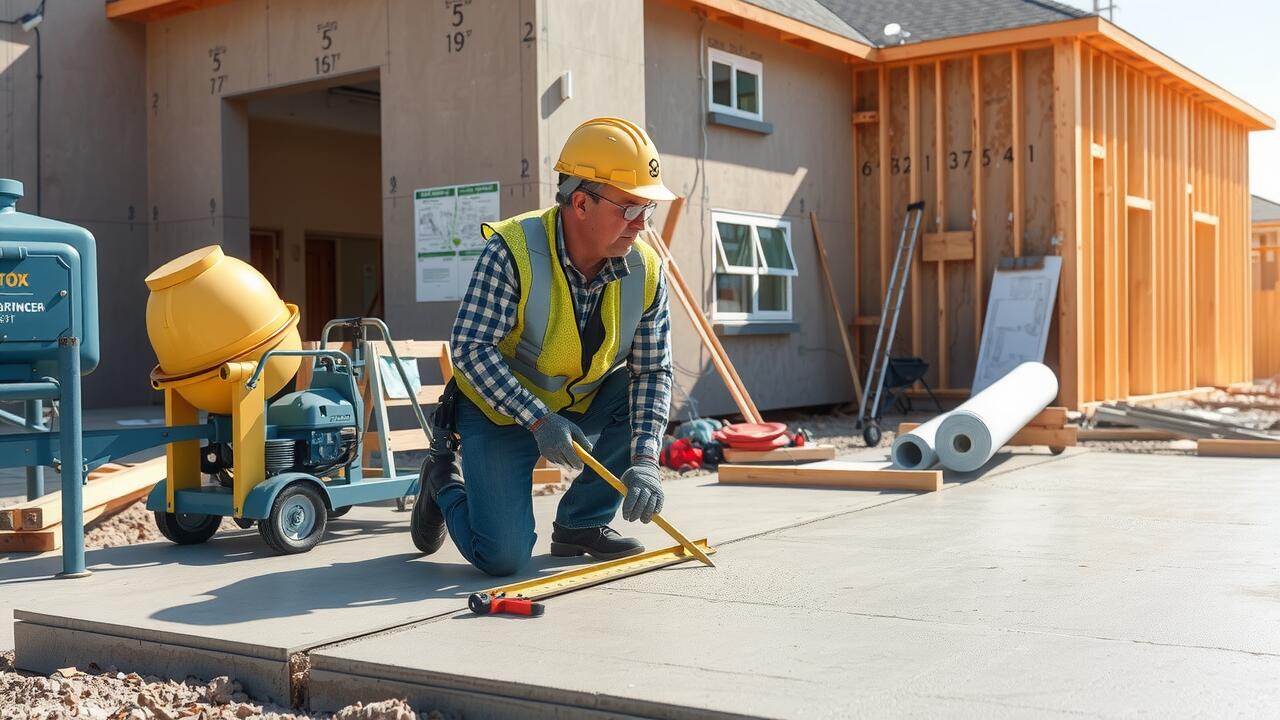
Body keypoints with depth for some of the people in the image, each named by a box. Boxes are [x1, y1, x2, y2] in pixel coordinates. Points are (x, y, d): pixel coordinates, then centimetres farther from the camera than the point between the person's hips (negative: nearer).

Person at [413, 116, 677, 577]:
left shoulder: (646, 271, -12)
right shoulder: (512, 250, -26)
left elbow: (652, 371, -11)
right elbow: (470, 349, -26)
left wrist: (643, 459, -25)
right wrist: (537, 420, -34)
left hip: (580, 408, 5)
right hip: (497, 411, -5)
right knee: (503, 557, -16)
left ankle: (581, 522, -1)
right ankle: (444, 481, 18)